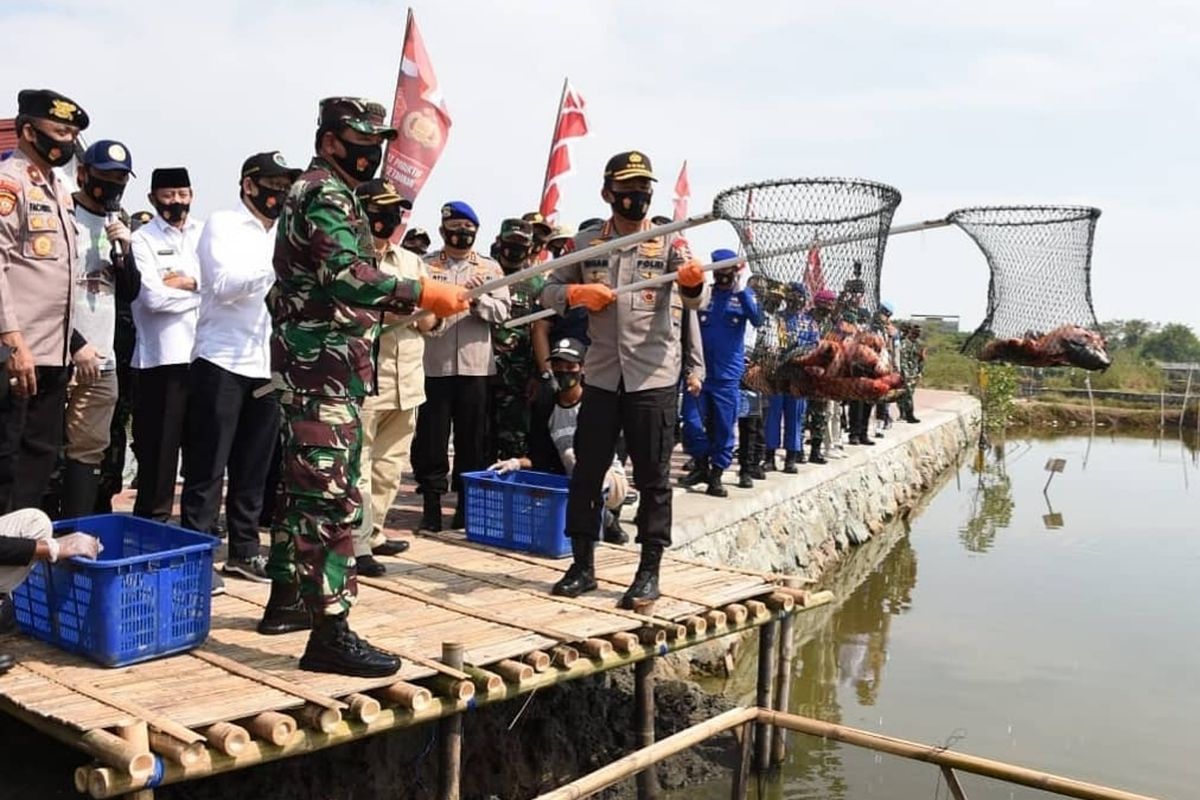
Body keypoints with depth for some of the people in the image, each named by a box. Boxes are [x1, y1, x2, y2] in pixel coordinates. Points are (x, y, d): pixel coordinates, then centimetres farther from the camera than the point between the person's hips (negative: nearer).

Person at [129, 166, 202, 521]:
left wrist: (189, 283, -10)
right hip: (160, 357, -4)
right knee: (158, 446, 2)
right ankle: (153, 520, 13)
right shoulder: (143, 239, 0)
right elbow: (154, 297, -13)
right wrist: (204, 291, -4)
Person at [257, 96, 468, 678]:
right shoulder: (327, 197, -11)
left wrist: (408, 306, 19)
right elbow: (347, 276, -27)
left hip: (308, 367, 11)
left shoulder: (313, 193, 22)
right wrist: (420, 293, -32)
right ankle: (330, 634, -11)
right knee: (332, 498, -12)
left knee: (301, 487, 17)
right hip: (324, 371, -11)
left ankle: (285, 601, 28)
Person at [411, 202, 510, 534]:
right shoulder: (426, 265, 6)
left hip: (475, 365, 1)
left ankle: (466, 501, 18)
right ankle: (431, 503, 12)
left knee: (472, 436, 6)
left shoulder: (490, 267, 10)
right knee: (431, 435, 2)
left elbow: (502, 311, 2)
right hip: (435, 363, -1)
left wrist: (478, 298, -15)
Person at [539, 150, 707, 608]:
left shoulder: (669, 242, -1)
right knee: (587, 472, 7)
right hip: (600, 377, 3)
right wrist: (578, 293, -12)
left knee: (652, 478, 2)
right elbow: (549, 292, 9)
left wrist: (693, 282, -37)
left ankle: (650, 572, 12)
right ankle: (582, 565, 20)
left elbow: (696, 300, -14)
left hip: (653, 378, -2)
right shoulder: (586, 244, 7)